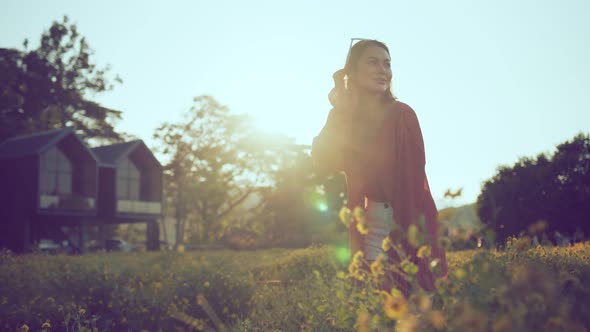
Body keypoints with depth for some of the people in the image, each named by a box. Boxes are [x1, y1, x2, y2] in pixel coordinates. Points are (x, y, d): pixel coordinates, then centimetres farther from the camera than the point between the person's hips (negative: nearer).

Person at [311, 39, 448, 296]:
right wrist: (341, 114, -14)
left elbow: (415, 171, -8)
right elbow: (323, 162, -11)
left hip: (410, 219, -2)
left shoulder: (402, 114, -2)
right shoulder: (343, 117, 5)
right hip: (371, 226, 2)